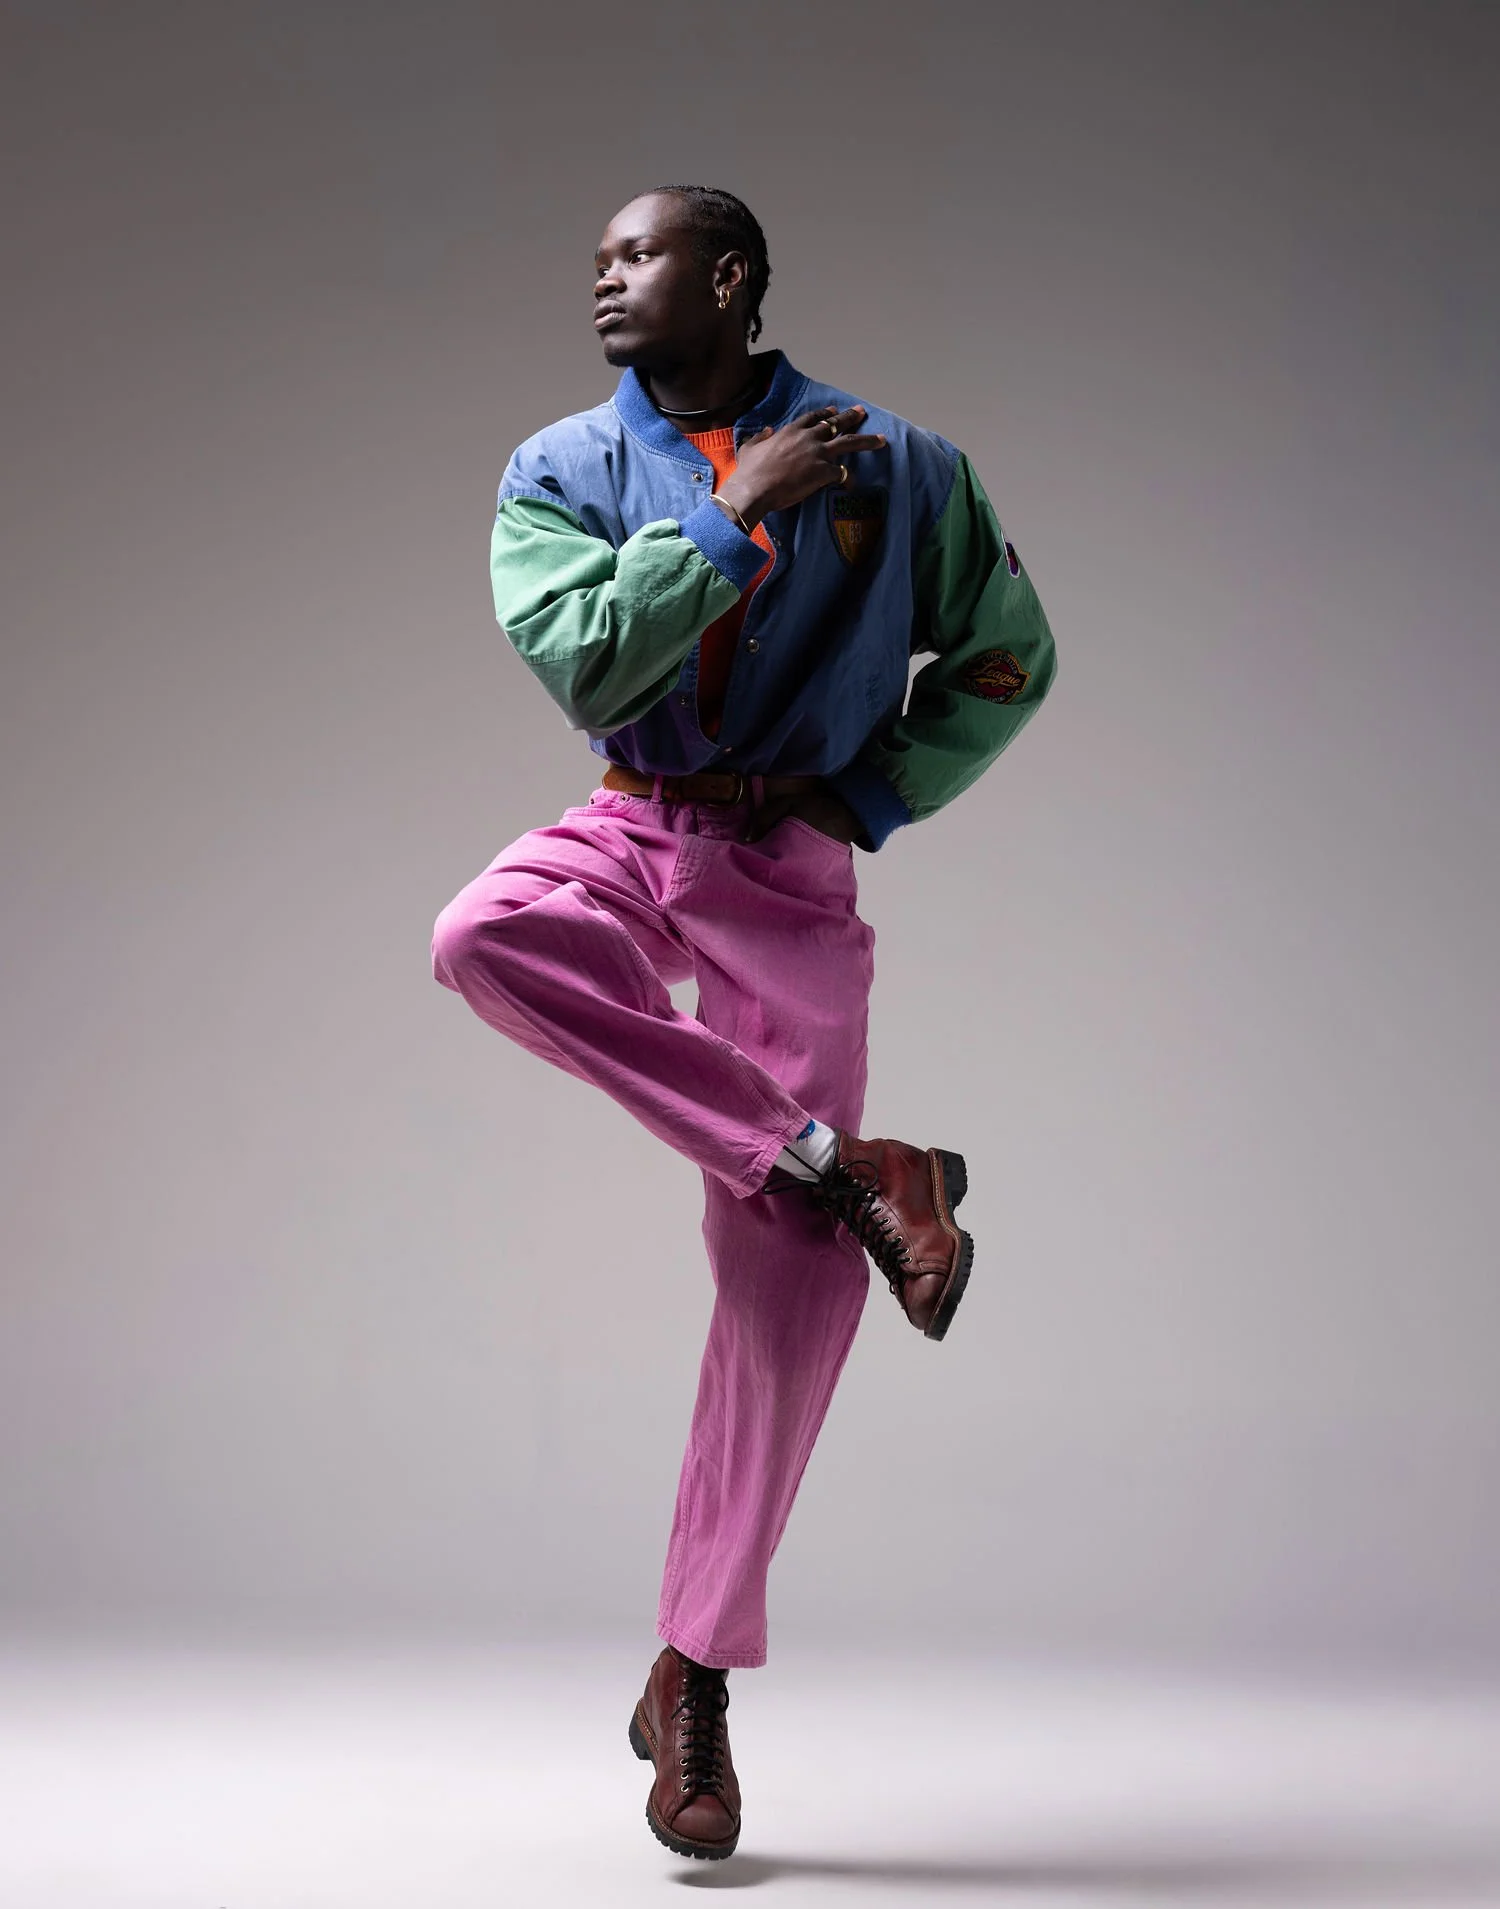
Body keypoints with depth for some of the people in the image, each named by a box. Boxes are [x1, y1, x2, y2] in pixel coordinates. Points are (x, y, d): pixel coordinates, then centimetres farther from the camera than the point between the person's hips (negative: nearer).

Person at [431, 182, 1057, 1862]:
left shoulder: (896, 467, 1)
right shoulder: (562, 470, 4)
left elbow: (1007, 659, 11)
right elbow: (578, 662, -11)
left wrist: (875, 797, -1)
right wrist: (734, 515, -14)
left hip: (791, 873, -1)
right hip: (629, 837, 1)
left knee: (791, 1278, -8)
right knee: (484, 938, -37)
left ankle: (695, 1676, 7)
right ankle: (843, 1172, -29)